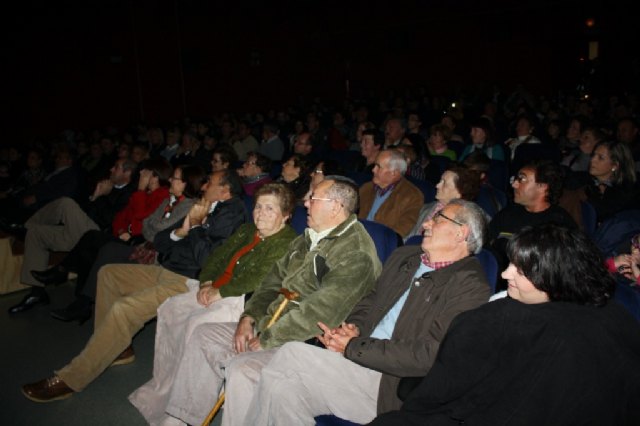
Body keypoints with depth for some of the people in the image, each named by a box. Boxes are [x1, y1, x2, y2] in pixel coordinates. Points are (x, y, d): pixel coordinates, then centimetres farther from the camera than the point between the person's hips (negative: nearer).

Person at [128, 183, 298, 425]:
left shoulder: (287, 242, -12)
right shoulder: (246, 231, 16)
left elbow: (258, 278, -22)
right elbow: (218, 257, 16)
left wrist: (220, 292, -17)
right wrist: (206, 283, -3)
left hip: (246, 302, -9)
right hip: (216, 291, 10)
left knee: (196, 322, -27)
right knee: (170, 309, -1)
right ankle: (161, 385, 7)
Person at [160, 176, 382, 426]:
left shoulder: (356, 252, -19)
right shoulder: (308, 239, 13)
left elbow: (321, 312, -26)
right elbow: (274, 281, 17)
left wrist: (267, 340, -19)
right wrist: (249, 317, 1)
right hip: (269, 326, 10)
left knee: (241, 367, -30)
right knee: (204, 334, 7)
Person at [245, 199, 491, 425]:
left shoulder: (471, 286, -10)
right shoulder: (404, 257, 16)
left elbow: (427, 355, -17)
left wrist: (352, 347, -14)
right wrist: (354, 327, 1)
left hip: (392, 388, -6)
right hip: (356, 362, 7)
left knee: (290, 355, -20)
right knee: (281, 386, -19)